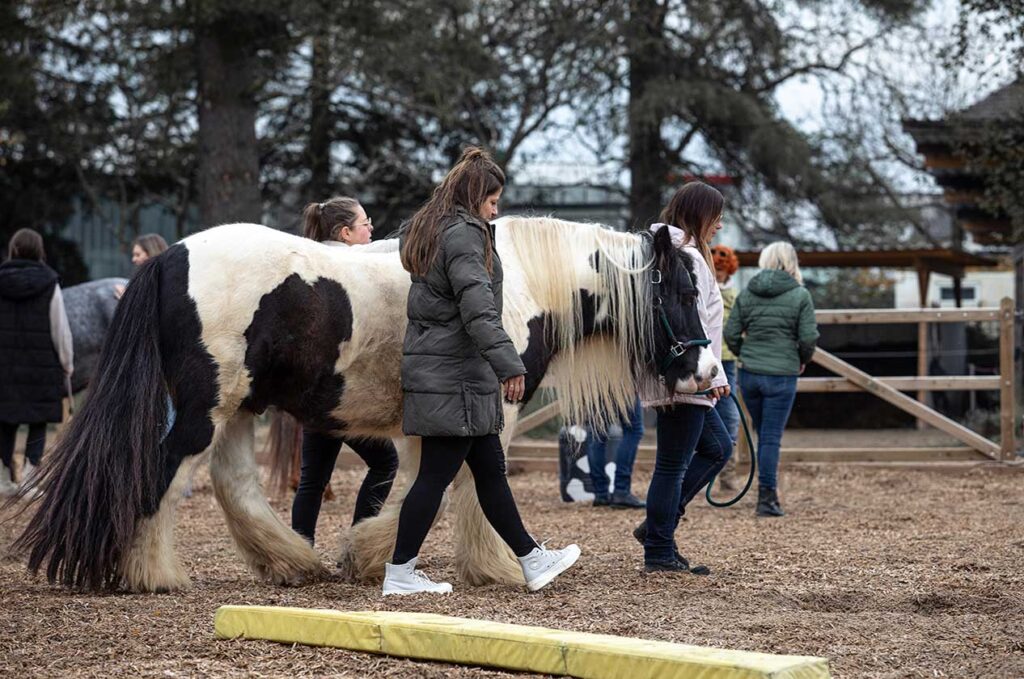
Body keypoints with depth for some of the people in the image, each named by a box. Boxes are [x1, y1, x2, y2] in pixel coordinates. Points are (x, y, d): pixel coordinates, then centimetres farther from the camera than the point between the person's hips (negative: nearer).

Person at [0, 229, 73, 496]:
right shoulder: (48, 285, -6)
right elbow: (61, 331, -4)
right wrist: (67, 365, 5)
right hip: (41, 365, -2)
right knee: (38, 423, 5)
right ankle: (30, 473, -4)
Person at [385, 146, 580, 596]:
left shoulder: (429, 230, 17)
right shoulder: (464, 234, -14)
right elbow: (478, 309, -22)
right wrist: (509, 365, -24)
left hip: (432, 368, 10)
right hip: (454, 376, -10)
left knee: (490, 469, 13)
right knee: (436, 474, -5)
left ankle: (533, 561, 20)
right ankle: (399, 573, 0)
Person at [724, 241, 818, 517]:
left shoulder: (747, 294, 4)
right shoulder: (800, 295, -5)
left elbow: (731, 333, 3)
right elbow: (808, 337, -9)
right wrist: (802, 360, 11)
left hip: (749, 374, 4)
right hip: (781, 376, -3)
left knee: (765, 435, 17)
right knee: (771, 438, 0)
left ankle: (768, 493, 23)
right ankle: (766, 497, -1)